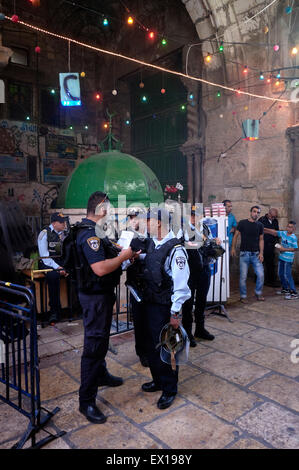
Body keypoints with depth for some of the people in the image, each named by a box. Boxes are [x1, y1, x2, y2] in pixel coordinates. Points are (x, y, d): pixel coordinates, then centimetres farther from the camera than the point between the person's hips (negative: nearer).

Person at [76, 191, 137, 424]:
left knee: (101, 339, 26)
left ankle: (101, 374, 47)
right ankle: (86, 401, 11)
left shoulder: (94, 232, 9)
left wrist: (119, 252, 7)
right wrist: (123, 256, -20)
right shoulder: (90, 234, -25)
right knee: (94, 345, -2)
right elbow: (100, 269, -33)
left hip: (102, 294, 11)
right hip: (96, 297, -11)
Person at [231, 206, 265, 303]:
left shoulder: (260, 225, 8)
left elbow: (261, 239, 10)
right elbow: (236, 235, 3)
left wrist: (261, 253, 1)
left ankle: (258, 293, 21)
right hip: (244, 253, -2)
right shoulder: (242, 223, -1)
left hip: (256, 254, 3)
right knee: (243, 276, 1)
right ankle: (243, 296, 16)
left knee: (261, 274, -3)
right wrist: (233, 248, -5)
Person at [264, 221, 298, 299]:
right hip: (281, 257, 8)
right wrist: (263, 229, 4)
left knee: (287, 275, -9)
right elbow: (274, 232, 8)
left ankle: (294, 293, -3)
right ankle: (285, 289, 32)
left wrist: (284, 249, -17)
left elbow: (295, 248, -14)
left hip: (288, 259, -7)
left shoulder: (293, 238, -15)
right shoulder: (283, 233, 3)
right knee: (280, 274, 15)